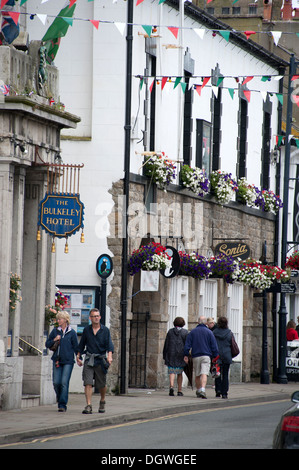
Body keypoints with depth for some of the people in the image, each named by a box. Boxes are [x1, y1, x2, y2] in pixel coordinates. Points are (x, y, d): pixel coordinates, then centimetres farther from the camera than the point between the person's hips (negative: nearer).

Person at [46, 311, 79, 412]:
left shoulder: (72, 333, 1)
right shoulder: (55, 331, 8)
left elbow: (76, 347, 5)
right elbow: (47, 344, 12)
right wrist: (54, 340, -7)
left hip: (68, 361, -3)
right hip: (57, 360, 3)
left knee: (64, 383, -9)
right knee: (56, 382, -1)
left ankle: (62, 404, -6)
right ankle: (59, 396, 27)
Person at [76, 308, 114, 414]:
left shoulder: (105, 330, 0)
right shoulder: (86, 330, 6)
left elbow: (109, 345, -8)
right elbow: (82, 344, 17)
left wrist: (109, 356, -24)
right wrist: (78, 357, 16)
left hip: (101, 360, -1)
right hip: (89, 360, 1)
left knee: (101, 384, 7)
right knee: (88, 383, -12)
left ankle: (102, 401, 35)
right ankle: (88, 406, -15)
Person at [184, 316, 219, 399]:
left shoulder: (192, 332, 7)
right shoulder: (209, 332, 1)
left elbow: (187, 344, 3)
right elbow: (214, 346, 1)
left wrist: (185, 355, 5)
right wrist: (215, 357, 8)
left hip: (195, 356, 2)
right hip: (206, 356, -2)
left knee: (197, 375, 14)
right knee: (204, 374, -11)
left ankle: (198, 390, 23)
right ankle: (202, 390, -28)